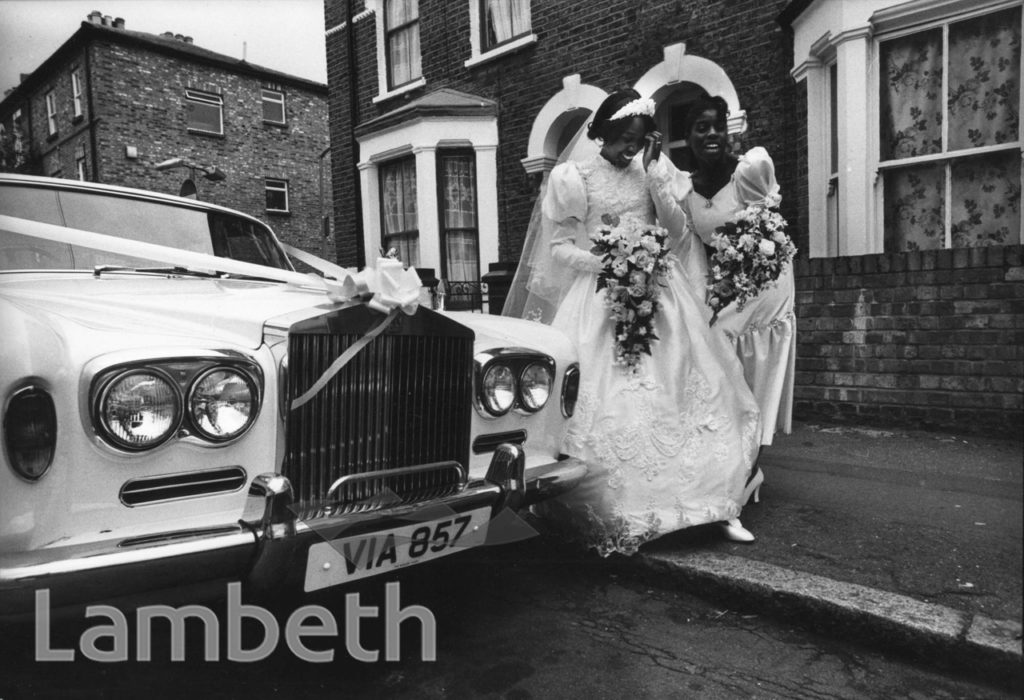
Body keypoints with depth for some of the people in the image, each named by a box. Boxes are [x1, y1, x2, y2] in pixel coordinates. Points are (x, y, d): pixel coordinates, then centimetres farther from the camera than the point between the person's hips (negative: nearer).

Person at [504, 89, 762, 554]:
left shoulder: (646, 172, 12)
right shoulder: (570, 177, 1)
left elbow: (678, 232, 6)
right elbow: (559, 247, -2)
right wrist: (610, 265, -15)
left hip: (657, 293, 4)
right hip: (599, 295, -4)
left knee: (688, 389, -2)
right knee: (608, 406, -8)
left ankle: (715, 501, 6)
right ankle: (620, 515, 4)